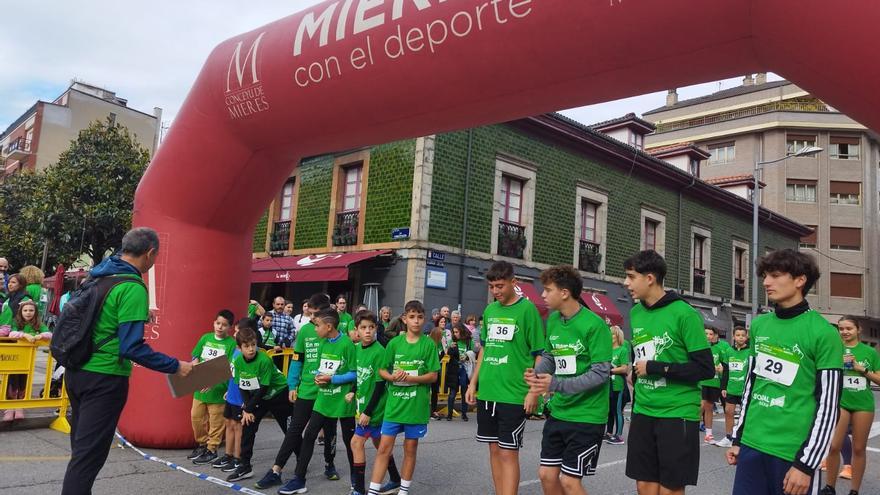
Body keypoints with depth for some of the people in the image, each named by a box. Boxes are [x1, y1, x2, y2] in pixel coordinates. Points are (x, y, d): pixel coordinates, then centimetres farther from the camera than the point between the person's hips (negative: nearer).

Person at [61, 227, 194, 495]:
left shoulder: (98, 275, 6)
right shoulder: (133, 287, -20)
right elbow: (132, 347, -24)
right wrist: (176, 366, -17)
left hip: (76, 371, 9)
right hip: (104, 379, -9)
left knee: (81, 447, 21)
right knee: (89, 455, -1)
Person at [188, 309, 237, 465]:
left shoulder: (231, 343, -8)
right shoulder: (206, 338, 5)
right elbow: (195, 358, 6)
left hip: (218, 388, -5)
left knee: (216, 420, 4)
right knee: (196, 416, 13)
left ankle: (211, 450, 18)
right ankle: (202, 444, 33)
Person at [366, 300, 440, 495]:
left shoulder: (428, 344, -3)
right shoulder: (395, 343, 2)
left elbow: (433, 376, -5)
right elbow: (382, 370, 6)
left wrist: (410, 378, -18)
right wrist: (393, 377, -15)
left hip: (416, 405, -1)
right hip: (394, 403, 1)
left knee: (410, 448, 10)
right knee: (384, 447, 1)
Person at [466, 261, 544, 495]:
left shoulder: (527, 309, -8)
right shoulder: (489, 310, 10)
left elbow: (539, 353, -9)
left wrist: (534, 391, -14)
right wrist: (473, 383, 13)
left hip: (514, 394, -6)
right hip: (487, 392, 6)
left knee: (508, 453, -2)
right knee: (494, 449, 13)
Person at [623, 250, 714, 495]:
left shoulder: (684, 314, -13)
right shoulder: (636, 313, 7)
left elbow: (706, 368, -14)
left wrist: (656, 368, -16)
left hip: (677, 414, -6)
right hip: (643, 413, 6)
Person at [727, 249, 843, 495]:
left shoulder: (823, 333, -9)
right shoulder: (758, 324, 7)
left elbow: (828, 406, -10)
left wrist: (806, 464, -11)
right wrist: (738, 438, 14)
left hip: (793, 451, -5)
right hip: (751, 444, 5)